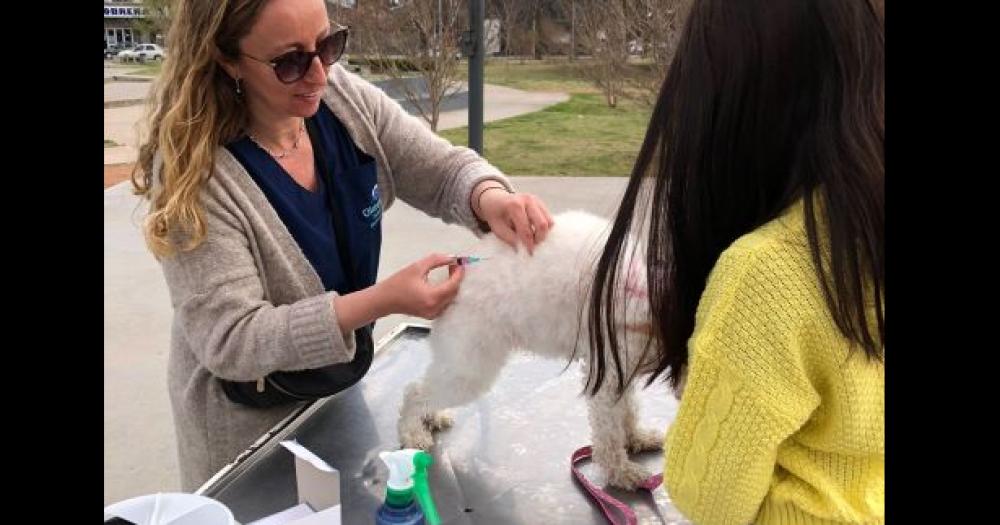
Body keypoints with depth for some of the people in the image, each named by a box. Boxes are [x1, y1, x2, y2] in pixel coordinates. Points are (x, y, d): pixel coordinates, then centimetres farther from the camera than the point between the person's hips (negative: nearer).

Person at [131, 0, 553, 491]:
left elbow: (446, 170, -7)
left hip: (345, 385, 6)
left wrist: (491, 198, -32)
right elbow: (230, 341, -28)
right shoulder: (192, 171, -27)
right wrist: (384, 300, -38)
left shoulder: (344, 98, -12)